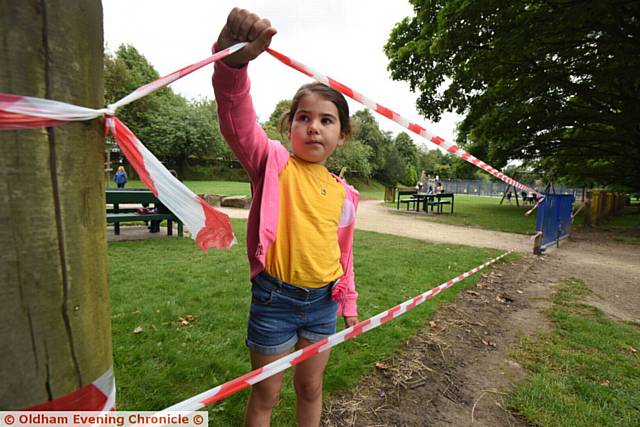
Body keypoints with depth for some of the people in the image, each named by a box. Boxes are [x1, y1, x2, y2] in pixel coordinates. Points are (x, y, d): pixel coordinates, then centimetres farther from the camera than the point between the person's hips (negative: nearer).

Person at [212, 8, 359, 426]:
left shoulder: (344, 193, 1)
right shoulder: (273, 163, -10)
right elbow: (237, 123, -29)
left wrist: (348, 301, 17)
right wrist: (232, 62, -47)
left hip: (323, 301, 4)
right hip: (275, 298, -3)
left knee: (311, 389, 23)